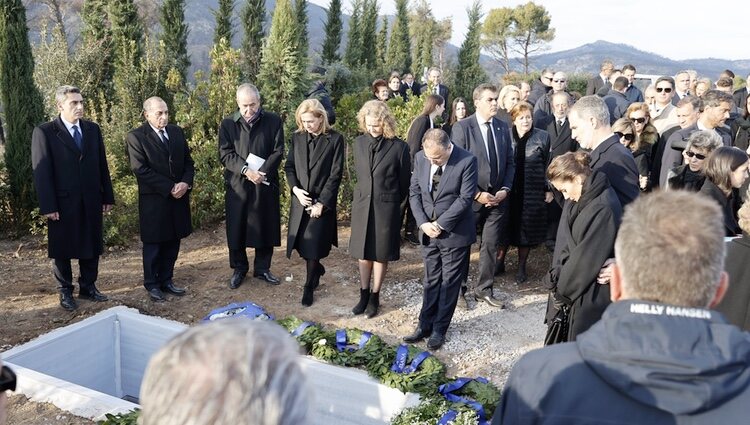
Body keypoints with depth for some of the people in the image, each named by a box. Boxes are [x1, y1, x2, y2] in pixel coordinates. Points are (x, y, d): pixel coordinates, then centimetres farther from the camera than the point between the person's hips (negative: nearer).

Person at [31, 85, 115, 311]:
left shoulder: (92, 129, 7)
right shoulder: (44, 132, -7)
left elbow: (102, 165, 9)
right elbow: (41, 172, -9)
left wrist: (108, 196, 6)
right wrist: (48, 206, -13)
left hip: (91, 201, 4)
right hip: (63, 202, -4)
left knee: (91, 245, 12)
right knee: (62, 249, 9)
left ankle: (88, 287, 26)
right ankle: (65, 292, 23)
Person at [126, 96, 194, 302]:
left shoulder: (177, 132, 9)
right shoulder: (136, 137, -8)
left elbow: (188, 161, 10)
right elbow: (141, 170, -14)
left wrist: (185, 183, -9)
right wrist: (169, 188, -17)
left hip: (179, 198, 5)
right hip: (153, 200, -5)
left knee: (172, 243, 11)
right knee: (153, 245, 7)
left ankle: (166, 280, 24)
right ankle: (152, 285, 21)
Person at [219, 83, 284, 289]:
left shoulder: (273, 121, 0)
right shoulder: (228, 124, 1)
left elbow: (277, 152, -4)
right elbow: (225, 154, -5)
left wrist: (262, 172, -17)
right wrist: (246, 170, -20)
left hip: (266, 183, 0)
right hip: (237, 184, 0)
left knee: (265, 226, 7)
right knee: (236, 227, 7)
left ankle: (262, 268, 23)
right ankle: (239, 269, 24)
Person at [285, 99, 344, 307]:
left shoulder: (335, 139, -9)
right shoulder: (297, 137, 4)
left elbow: (336, 174, -10)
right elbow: (289, 166, 8)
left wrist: (322, 203, -14)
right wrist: (295, 188, -10)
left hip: (322, 201, -4)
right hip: (300, 199, 4)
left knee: (313, 244, -2)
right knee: (301, 242, 10)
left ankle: (309, 286, 17)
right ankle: (317, 268, 39)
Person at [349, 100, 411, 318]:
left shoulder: (399, 147, -11)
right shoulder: (359, 143, 1)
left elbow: (405, 182, 0)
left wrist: (392, 202, 8)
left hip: (386, 207, -3)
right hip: (362, 204, 4)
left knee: (381, 254, 8)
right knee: (363, 253, 11)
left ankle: (374, 297, 22)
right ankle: (364, 295, 25)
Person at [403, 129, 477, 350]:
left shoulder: (467, 161, -16)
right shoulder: (420, 158, -2)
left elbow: (465, 198, -17)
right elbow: (414, 193, 3)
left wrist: (440, 224, -17)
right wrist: (423, 223, -9)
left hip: (455, 233, -4)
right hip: (428, 232, 4)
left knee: (449, 282, 8)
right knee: (431, 280, 14)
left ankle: (439, 329, 20)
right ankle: (425, 325, 24)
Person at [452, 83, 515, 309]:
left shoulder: (503, 127, 6)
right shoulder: (462, 127, -10)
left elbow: (510, 162, 9)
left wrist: (505, 189, -5)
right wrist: (477, 194, -16)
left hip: (498, 198, 4)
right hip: (470, 197, -4)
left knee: (490, 245, 10)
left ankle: (483, 289, 24)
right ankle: (458, 290, 24)